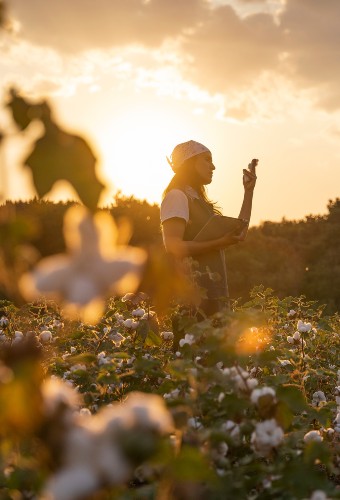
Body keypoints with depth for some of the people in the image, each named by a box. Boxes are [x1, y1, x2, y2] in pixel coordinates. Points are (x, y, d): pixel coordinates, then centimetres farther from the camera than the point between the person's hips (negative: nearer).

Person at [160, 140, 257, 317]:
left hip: (214, 293, 9)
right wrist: (220, 242, -20)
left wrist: (249, 191, 23)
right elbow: (173, 247, -17)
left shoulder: (198, 200, 23)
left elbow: (239, 232, 23)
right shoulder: (177, 196, -6)